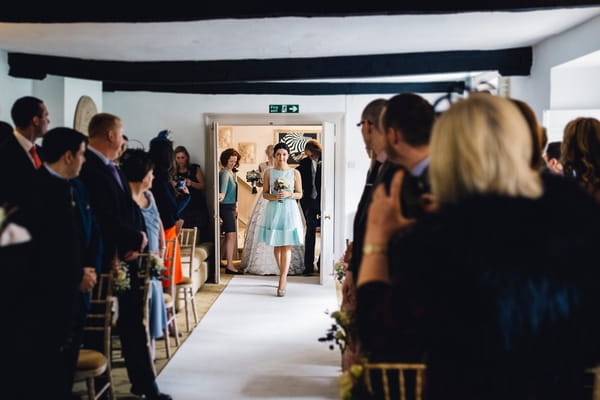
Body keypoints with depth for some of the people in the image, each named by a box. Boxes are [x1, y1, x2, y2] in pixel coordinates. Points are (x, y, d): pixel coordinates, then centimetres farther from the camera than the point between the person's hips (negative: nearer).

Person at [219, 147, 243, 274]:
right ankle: (230, 266, -14)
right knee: (232, 235, -13)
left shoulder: (231, 173, 15)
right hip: (226, 207, -10)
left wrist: (235, 207, 24)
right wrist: (222, 194, -54)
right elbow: (224, 184, -35)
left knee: (227, 236, 14)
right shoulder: (224, 173, -13)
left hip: (230, 207, 10)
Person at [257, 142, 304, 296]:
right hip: (274, 210, 2)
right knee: (276, 245, 7)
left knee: (286, 246, -5)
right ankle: (283, 276, 23)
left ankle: (282, 281, -7)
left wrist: (289, 194, -15)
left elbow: (300, 194, 4)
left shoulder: (295, 172, 2)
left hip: (289, 210, -2)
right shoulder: (269, 172, 4)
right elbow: (265, 193, 7)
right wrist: (273, 197, -14)